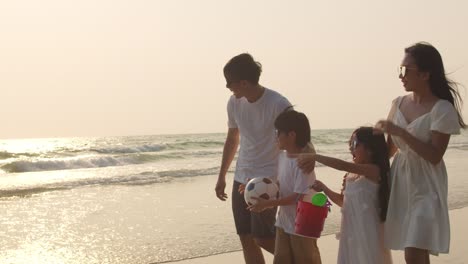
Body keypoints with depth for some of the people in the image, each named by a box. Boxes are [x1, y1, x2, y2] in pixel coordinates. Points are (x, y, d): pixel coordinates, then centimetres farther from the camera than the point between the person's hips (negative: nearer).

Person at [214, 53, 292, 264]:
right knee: (247, 241, 6)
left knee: (262, 238, -9)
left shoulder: (278, 105, -18)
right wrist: (221, 176, 18)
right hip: (241, 179, 6)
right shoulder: (234, 103, 1)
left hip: (268, 180, -6)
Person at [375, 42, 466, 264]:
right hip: (400, 182, 6)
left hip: (426, 187, -6)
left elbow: (434, 156, -19)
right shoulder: (399, 104, 5)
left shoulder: (442, 109, -14)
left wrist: (400, 132, -23)